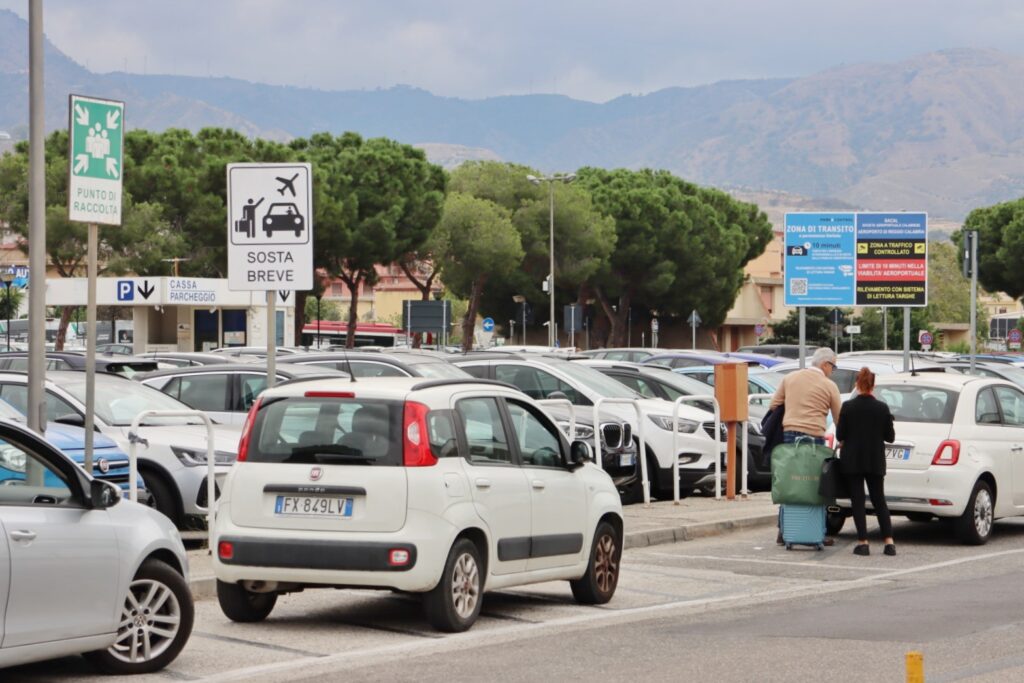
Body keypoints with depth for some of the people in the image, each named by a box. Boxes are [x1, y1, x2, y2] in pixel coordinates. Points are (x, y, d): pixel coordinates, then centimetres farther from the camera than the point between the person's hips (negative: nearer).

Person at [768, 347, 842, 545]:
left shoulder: (789, 378, 11)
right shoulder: (829, 386, 1)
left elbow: (773, 406, 11)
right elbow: (839, 419, 6)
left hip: (788, 435, 4)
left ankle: (784, 533, 9)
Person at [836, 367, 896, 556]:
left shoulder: (848, 407, -10)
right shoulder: (882, 408, -4)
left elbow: (840, 435, -6)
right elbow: (890, 436, 2)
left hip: (852, 460, -2)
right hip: (875, 461, 2)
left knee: (857, 500, 3)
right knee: (879, 500, 11)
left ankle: (863, 542, -3)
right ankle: (889, 542, 2)